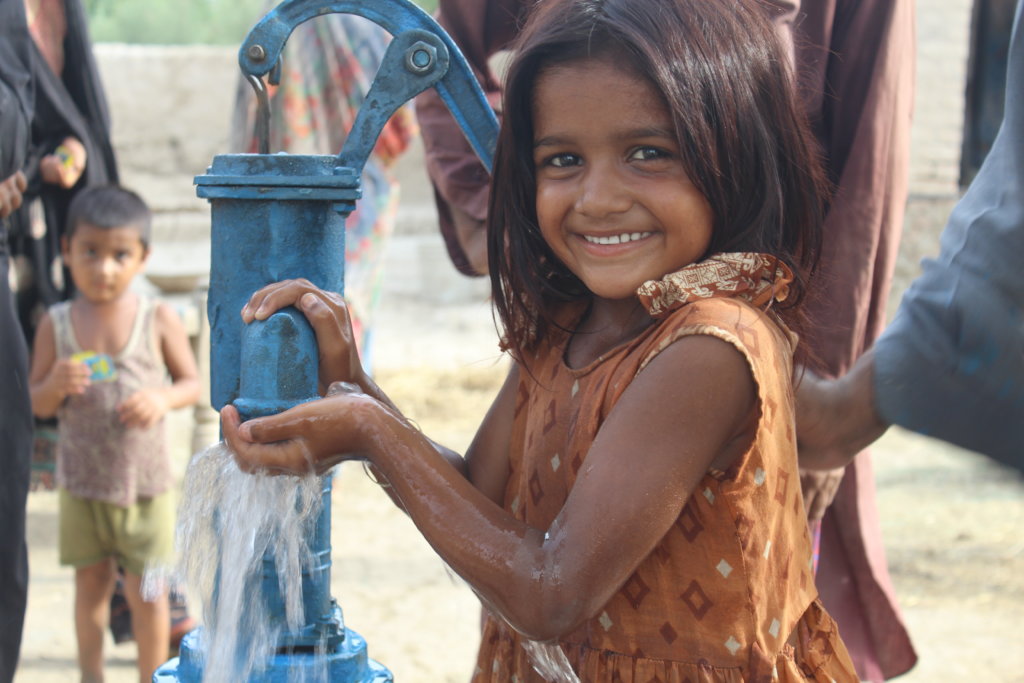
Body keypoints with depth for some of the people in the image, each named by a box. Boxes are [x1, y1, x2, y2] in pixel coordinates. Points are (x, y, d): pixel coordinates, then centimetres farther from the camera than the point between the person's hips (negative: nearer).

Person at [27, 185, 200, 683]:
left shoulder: (158, 320, -8)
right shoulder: (57, 324, -5)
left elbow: (192, 382, 0)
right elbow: (36, 404, 1)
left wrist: (163, 398, -21)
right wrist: (56, 385, -21)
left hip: (145, 480, -1)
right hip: (82, 482, 1)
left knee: (147, 591, 7)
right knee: (91, 584, 14)